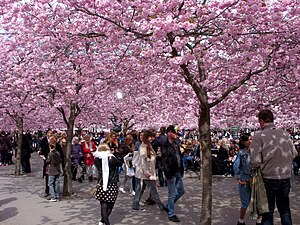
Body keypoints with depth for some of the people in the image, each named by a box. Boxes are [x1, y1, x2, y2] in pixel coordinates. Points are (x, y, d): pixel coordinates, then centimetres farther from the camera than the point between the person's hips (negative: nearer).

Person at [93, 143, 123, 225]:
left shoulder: (97, 159, -5)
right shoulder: (112, 159, -13)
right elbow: (120, 163, 4)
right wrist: (115, 154, 7)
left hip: (101, 185, 2)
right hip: (112, 185, -2)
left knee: (104, 206, 6)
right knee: (110, 205, 14)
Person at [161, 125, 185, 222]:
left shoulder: (176, 144, 11)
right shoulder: (165, 146, -14)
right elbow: (165, 161, -17)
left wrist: (181, 170, 10)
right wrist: (168, 175, -19)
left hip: (178, 172, 8)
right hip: (171, 173, -8)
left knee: (181, 191, 17)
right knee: (172, 194, 1)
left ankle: (168, 206, 34)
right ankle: (171, 214, 15)